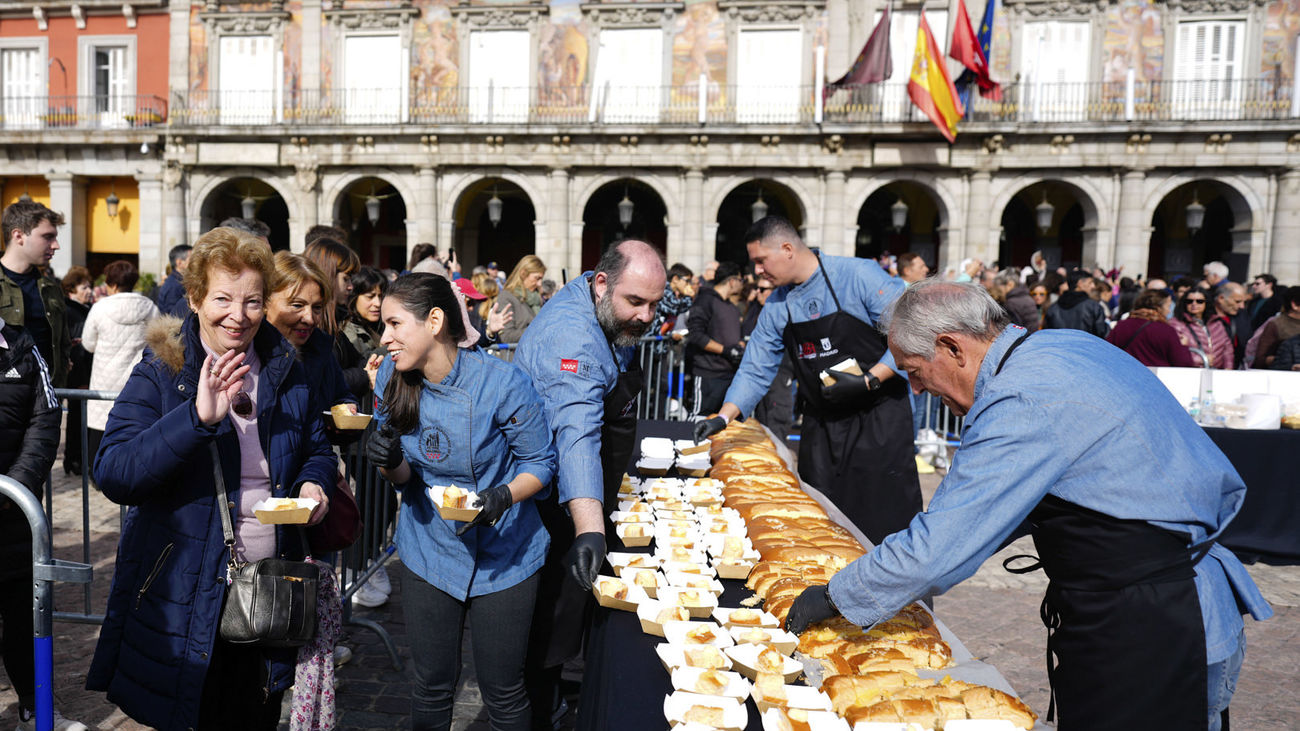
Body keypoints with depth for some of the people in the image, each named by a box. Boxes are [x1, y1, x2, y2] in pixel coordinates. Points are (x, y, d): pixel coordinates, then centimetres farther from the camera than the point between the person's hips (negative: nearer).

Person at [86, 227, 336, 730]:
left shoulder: (285, 372, 3)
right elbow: (113, 476, -21)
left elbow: (316, 448, 16)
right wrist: (197, 418, -33)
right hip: (184, 601, -3)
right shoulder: (159, 374, -9)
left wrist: (314, 483, -7)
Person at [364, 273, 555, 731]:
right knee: (432, 685, 16)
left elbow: (540, 462, -8)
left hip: (504, 553, -3)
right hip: (428, 550, 4)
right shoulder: (393, 377, -6)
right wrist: (392, 462, -20)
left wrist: (501, 497, -28)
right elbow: (405, 478, 4)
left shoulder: (501, 383, -21)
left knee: (502, 693, 9)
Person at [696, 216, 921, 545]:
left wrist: (869, 380, -20)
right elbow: (756, 370, 12)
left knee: (886, 521, -5)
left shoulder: (858, 275, -11)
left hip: (878, 418, -5)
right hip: (821, 424, 5)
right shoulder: (776, 305, 8)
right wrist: (723, 419, 1)